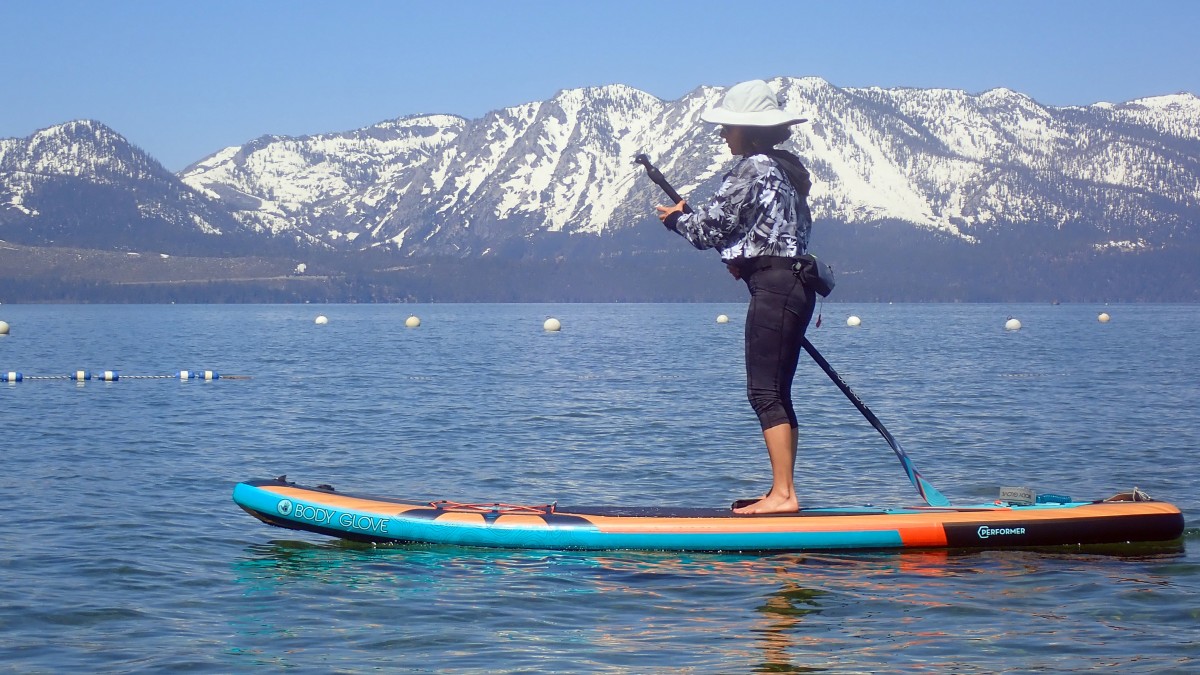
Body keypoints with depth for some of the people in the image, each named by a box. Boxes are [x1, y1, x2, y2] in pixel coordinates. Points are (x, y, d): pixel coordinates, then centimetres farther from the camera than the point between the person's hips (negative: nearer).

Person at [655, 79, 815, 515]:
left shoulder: (752, 168, -11)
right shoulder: (788, 167, 18)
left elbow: (711, 226, -9)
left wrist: (675, 219, 11)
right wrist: (746, 257, 14)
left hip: (773, 287, -10)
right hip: (795, 286, 10)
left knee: (764, 393, -10)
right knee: (777, 394, 11)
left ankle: (783, 494, -13)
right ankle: (783, 492, 12)